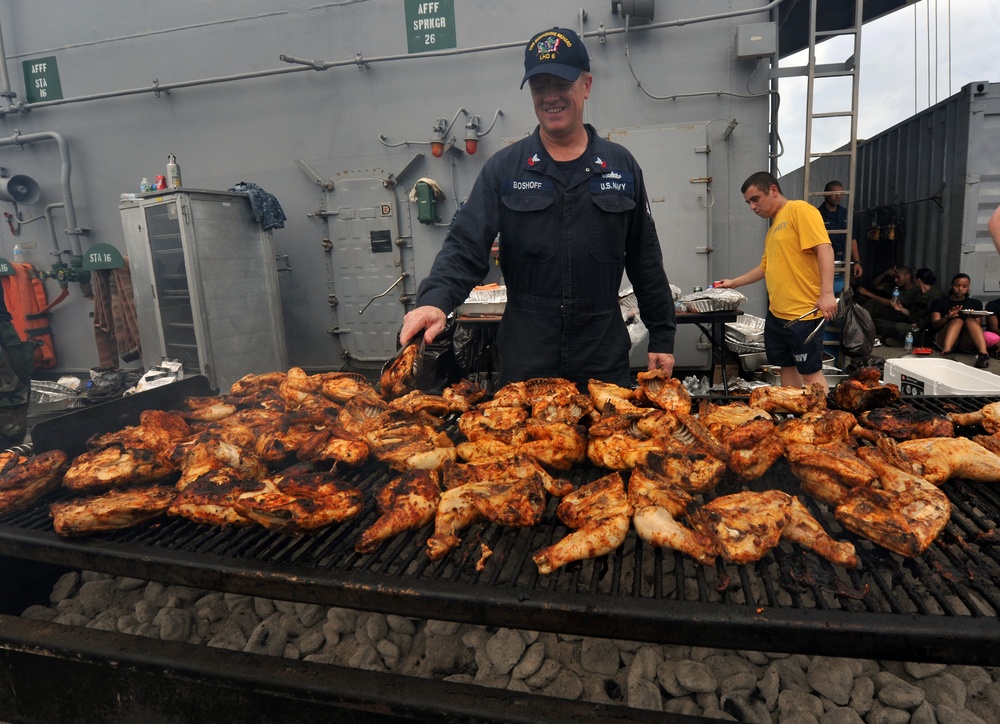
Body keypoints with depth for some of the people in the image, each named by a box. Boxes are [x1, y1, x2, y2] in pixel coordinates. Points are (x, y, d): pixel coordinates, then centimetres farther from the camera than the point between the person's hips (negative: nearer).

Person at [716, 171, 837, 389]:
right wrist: (734, 283, 29)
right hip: (777, 313, 9)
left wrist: (827, 293, -27)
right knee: (787, 367, 15)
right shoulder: (773, 228, 19)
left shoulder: (800, 210, -8)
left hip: (803, 313, -9)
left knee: (811, 371, -3)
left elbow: (824, 248, -18)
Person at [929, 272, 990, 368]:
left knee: (970, 320, -25)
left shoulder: (976, 303, 19)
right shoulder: (939, 303, 13)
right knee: (958, 320, -27)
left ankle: (983, 354, -49)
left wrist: (974, 319, -13)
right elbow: (935, 325, 0)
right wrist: (948, 318, -20)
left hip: (967, 344, 1)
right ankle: (946, 352, -54)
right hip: (944, 341, -1)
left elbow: (978, 327, 10)